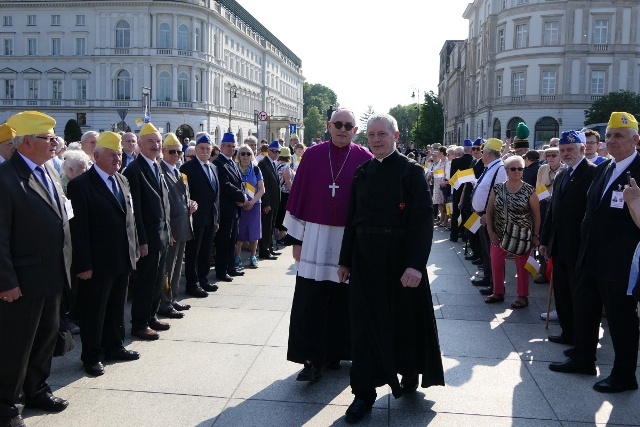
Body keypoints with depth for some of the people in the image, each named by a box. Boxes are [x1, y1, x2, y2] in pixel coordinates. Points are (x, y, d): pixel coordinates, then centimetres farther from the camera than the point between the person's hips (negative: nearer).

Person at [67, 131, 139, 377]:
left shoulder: (122, 180, 11)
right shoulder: (81, 184, -12)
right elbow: (79, 228, -16)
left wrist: (132, 250, 10)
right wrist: (84, 264, -18)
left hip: (123, 260, 7)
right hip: (98, 263, -7)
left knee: (117, 307, 19)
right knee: (93, 310, 7)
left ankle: (114, 346, 34)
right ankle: (92, 356, 21)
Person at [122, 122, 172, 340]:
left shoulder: (157, 168, 14)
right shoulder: (134, 170, -13)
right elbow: (135, 209, -17)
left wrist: (167, 230, 14)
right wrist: (141, 241, -19)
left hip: (162, 235, 8)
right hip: (148, 237, -8)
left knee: (158, 280, 16)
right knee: (144, 281, 1)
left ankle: (152, 316, 29)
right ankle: (139, 324, 13)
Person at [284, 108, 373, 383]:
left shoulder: (365, 159, 1)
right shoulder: (312, 155, 3)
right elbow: (298, 196, 4)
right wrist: (296, 238, 2)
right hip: (315, 236, 1)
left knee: (343, 299, 9)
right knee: (310, 301, -2)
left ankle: (336, 352, 26)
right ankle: (313, 358, 7)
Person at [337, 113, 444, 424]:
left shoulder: (411, 171, -7)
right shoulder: (362, 172, 7)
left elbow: (422, 220, -13)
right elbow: (352, 219, 10)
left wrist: (416, 264, -21)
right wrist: (345, 260, 7)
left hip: (400, 258, -4)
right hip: (365, 258, 4)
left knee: (405, 319, 12)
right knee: (366, 322, 6)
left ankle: (410, 373, 38)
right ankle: (364, 392, 16)